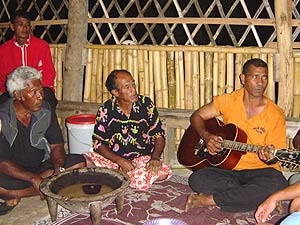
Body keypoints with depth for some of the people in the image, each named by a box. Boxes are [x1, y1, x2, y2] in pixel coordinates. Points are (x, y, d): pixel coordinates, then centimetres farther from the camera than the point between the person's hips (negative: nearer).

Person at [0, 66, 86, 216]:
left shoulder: (46, 110, -3)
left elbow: (56, 145, 0)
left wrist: (59, 168, -22)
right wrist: (33, 178, -32)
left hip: (42, 166, 6)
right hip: (14, 171, -6)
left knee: (79, 162, -17)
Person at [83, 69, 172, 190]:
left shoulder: (146, 104, -2)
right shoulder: (105, 111, -4)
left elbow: (159, 135, 3)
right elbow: (98, 143, -3)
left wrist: (155, 158, -16)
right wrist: (120, 161, -18)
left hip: (143, 159, 1)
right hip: (114, 159, -1)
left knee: (163, 171, -31)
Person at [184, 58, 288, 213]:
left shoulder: (276, 115, -5)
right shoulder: (229, 101, 1)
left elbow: (275, 156, -1)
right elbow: (196, 116, 8)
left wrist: (269, 158, -26)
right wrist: (207, 137, -11)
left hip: (260, 170, 0)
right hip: (228, 168, 1)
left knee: (278, 185, -35)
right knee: (197, 179, -25)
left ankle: (208, 200, -24)